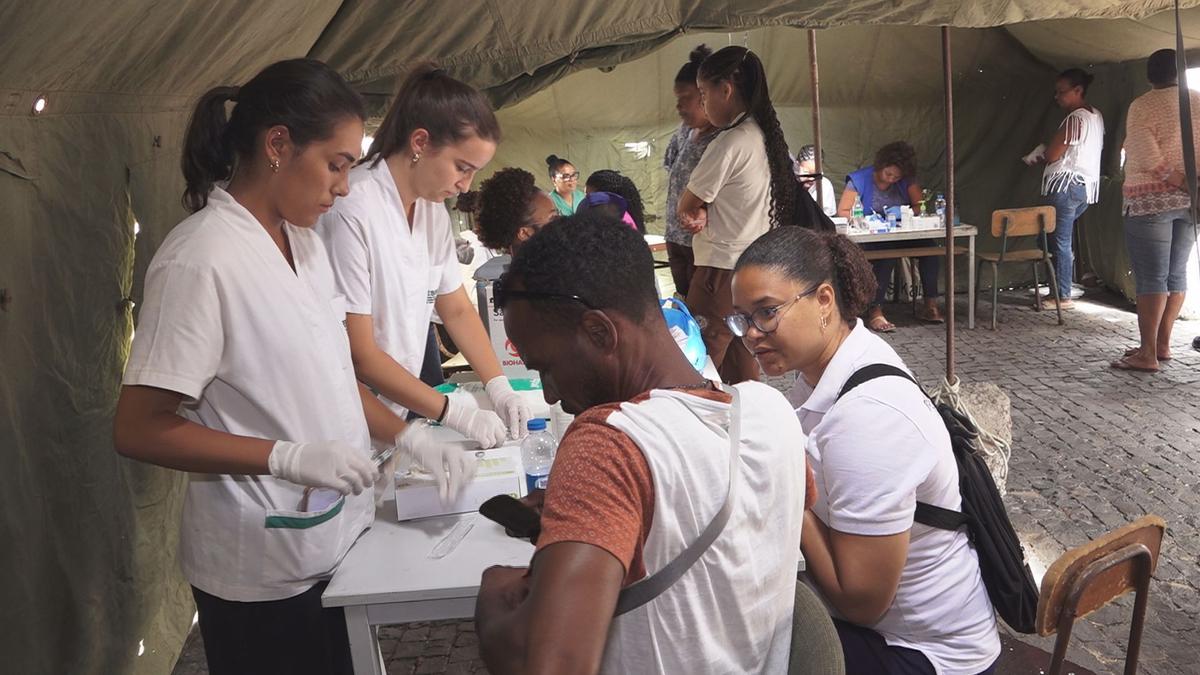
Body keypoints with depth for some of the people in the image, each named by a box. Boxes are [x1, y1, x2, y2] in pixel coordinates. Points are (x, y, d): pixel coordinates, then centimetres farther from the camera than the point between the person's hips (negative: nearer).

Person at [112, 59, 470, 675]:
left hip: (336, 540, 8)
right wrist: (289, 457, -27)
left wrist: (408, 440, 2)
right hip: (265, 574, -7)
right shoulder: (201, 259, -21)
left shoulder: (303, 241, 5)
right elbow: (139, 429, -20)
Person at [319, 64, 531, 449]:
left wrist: (499, 388, -5)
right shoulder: (352, 211, -22)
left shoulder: (432, 210, 4)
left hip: (399, 416, 7)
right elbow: (358, 356, -22)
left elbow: (457, 309, 10)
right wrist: (458, 416, -21)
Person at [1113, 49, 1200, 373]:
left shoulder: (1143, 106, -8)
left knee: (1151, 277, -6)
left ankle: (1148, 353, -6)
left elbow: (1147, 159, -17)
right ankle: (1163, 343, 18)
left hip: (1151, 200, -6)